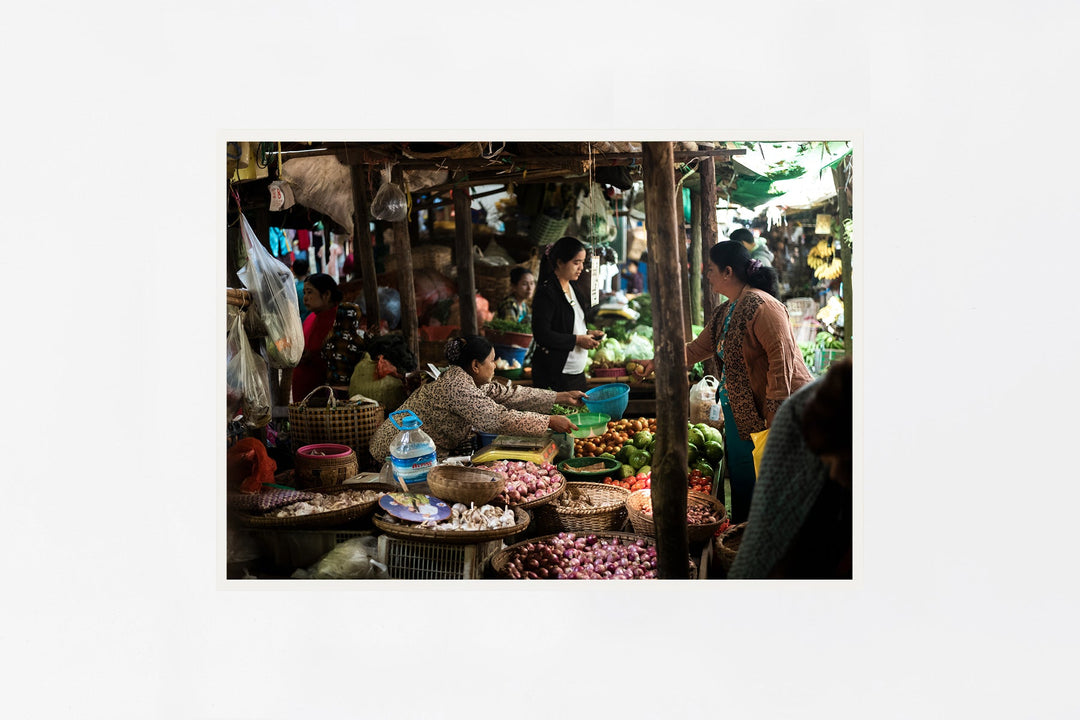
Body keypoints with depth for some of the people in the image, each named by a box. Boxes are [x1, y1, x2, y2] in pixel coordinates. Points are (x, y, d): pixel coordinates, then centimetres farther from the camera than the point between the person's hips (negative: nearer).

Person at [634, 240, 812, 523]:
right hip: (739, 413, 10)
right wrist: (655, 362, 22)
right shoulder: (724, 312, 13)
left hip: (773, 414, -10)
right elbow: (697, 349, 24)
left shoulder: (761, 306, -18)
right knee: (740, 483, 16)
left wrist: (774, 419, -24)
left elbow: (782, 359, -23)